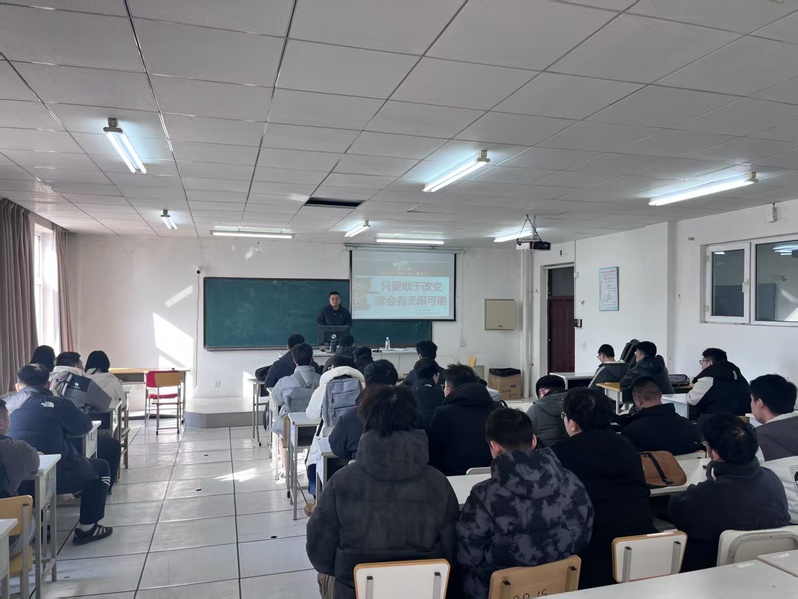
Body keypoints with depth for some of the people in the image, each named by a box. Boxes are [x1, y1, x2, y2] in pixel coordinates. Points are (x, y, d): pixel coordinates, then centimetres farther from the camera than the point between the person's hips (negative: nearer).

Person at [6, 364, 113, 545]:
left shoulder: (6, 403, 5)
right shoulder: (58, 404, -9)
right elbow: (85, 426, 1)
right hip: (56, 476, -6)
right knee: (101, 468, 18)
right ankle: (86, 528, 17)